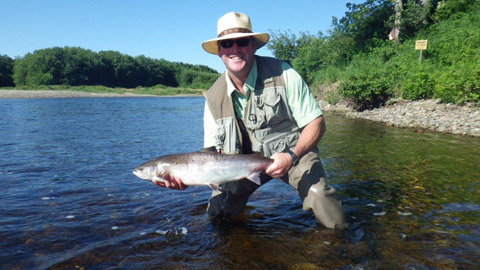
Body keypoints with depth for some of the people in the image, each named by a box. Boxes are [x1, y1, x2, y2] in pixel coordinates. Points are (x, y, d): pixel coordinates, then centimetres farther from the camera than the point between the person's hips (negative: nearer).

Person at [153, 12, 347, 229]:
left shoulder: (282, 73, -19)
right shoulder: (214, 98, -10)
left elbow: (316, 124, -15)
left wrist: (292, 156, -32)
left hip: (295, 152, -2)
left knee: (334, 225, -19)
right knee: (216, 213, -3)